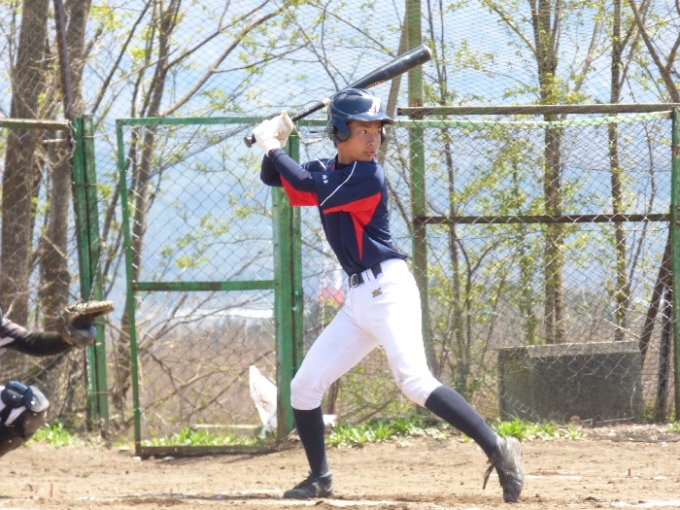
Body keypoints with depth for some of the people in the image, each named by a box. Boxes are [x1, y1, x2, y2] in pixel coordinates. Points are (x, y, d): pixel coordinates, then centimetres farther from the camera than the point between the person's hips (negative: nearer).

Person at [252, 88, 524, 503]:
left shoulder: (369, 177, -12)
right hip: (359, 298, 9)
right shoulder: (328, 171, 13)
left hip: (388, 289, -8)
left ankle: (498, 450, -28)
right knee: (304, 386, 8)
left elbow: (308, 188, -20)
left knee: (415, 382, -25)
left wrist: (272, 146, -8)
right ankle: (320, 478, 23)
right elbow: (274, 177, 21)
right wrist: (275, 145, 1)